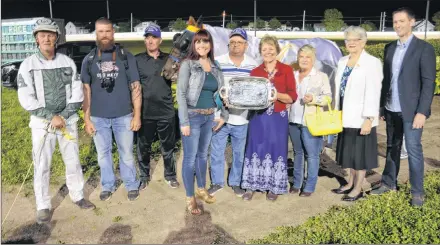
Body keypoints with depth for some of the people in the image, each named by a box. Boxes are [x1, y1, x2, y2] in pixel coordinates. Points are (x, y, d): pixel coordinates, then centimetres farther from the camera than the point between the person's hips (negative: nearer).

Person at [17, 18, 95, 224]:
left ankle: (77, 196, 27)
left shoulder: (67, 62, 2)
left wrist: (63, 116, -11)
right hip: (42, 123, -2)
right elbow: (26, 99, -8)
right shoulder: (28, 65, -4)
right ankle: (43, 206, 16)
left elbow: (77, 93, 1)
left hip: (68, 120, 2)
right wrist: (51, 116, -15)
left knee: (73, 160, 11)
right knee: (42, 165, 3)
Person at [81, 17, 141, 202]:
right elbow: (86, 91, 5)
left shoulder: (126, 57, -1)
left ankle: (132, 185, 25)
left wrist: (137, 115, -5)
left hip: (123, 115, -2)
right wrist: (86, 119, 1)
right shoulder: (89, 60, 4)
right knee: (103, 154, 13)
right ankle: (107, 185, 30)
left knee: (126, 153, 9)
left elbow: (135, 87, 0)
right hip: (98, 117, 2)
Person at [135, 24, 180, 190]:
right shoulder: (137, 60, 1)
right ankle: (144, 177, 28)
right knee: (143, 147, 11)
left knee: (168, 147, 12)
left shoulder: (168, 59, 6)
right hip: (145, 112, -1)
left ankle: (170, 175, 29)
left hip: (166, 112, 1)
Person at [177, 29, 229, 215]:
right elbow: (181, 93, -13)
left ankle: (201, 189, 35)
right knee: (190, 157, 3)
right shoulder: (188, 65, -8)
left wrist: (223, 115, 8)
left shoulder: (215, 66, 8)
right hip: (193, 116, -5)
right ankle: (190, 198, 16)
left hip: (209, 117, 5)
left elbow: (220, 92, 14)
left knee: (203, 154, 18)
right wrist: (184, 122, -18)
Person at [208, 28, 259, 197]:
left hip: (242, 119, 1)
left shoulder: (253, 65, 2)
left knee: (239, 153, 14)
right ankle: (217, 182, 28)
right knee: (216, 152, 9)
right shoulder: (217, 62, -4)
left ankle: (236, 182, 32)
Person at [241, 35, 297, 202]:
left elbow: (292, 97, -3)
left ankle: (274, 187, 18)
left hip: (278, 118, -1)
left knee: (276, 149, 4)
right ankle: (251, 186, 14)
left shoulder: (286, 70, 1)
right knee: (256, 149, 3)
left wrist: (277, 95, -19)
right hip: (258, 117, 1)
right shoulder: (255, 72, 7)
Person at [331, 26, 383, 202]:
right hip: (346, 117, 7)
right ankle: (350, 183, 30)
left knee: (360, 152, 5)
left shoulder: (372, 62, -12)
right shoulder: (342, 61, 9)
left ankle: (358, 189, 17)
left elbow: (373, 93, -17)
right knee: (350, 151, 17)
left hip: (361, 117, -7)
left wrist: (369, 118, -20)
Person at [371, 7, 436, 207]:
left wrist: (422, 111, -16)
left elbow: (429, 82, -10)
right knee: (392, 147, 15)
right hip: (391, 109, 5)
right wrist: (381, 105, 9)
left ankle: (417, 192, 11)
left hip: (411, 110, -5)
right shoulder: (389, 48, 10)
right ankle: (389, 183, 28)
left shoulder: (424, 48, -6)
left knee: (413, 150, -2)